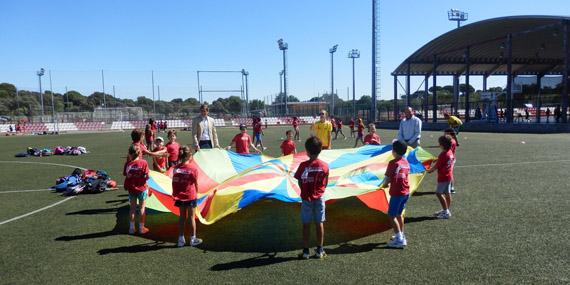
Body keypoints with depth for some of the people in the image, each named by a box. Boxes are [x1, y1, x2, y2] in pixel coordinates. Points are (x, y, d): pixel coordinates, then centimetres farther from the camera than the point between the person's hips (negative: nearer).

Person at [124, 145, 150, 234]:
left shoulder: (128, 164, -13)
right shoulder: (143, 163, -15)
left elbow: (126, 175, -9)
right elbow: (146, 176, -13)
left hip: (131, 189, 1)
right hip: (141, 188, -1)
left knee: (132, 208, 15)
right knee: (142, 208, 11)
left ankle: (131, 228, 21)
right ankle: (141, 228, 17)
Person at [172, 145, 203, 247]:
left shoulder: (176, 168, -6)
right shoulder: (193, 169, -15)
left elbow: (174, 182, -1)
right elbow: (196, 184, -7)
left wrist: (175, 194, 10)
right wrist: (196, 193, 11)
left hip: (180, 196, 4)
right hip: (190, 196, -4)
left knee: (182, 216, 16)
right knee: (191, 217, 8)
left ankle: (181, 239, 22)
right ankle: (193, 239, 18)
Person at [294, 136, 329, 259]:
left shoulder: (303, 165, -14)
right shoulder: (324, 166, -7)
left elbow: (300, 182, -6)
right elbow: (325, 183, 1)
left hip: (307, 198, -2)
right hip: (319, 198, 2)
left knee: (306, 224, 7)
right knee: (319, 223, 10)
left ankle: (305, 251, 12)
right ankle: (319, 251, 17)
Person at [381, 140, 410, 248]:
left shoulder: (393, 163, -16)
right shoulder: (406, 162, 7)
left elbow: (387, 178, -13)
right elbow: (404, 176, 12)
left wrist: (384, 184, 8)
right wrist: (390, 182, 14)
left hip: (396, 193, -8)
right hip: (406, 192, 8)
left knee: (392, 216, 1)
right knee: (399, 214, 21)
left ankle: (399, 239, -1)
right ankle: (401, 236, 28)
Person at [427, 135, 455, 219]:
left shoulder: (443, 155, -22)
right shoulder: (450, 152, 4)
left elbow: (436, 166, -17)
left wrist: (429, 170, 0)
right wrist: (437, 159, 15)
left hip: (443, 177, -9)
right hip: (449, 176, 9)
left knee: (439, 193, -5)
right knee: (447, 193, 15)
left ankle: (446, 212, -5)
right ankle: (446, 210, 26)